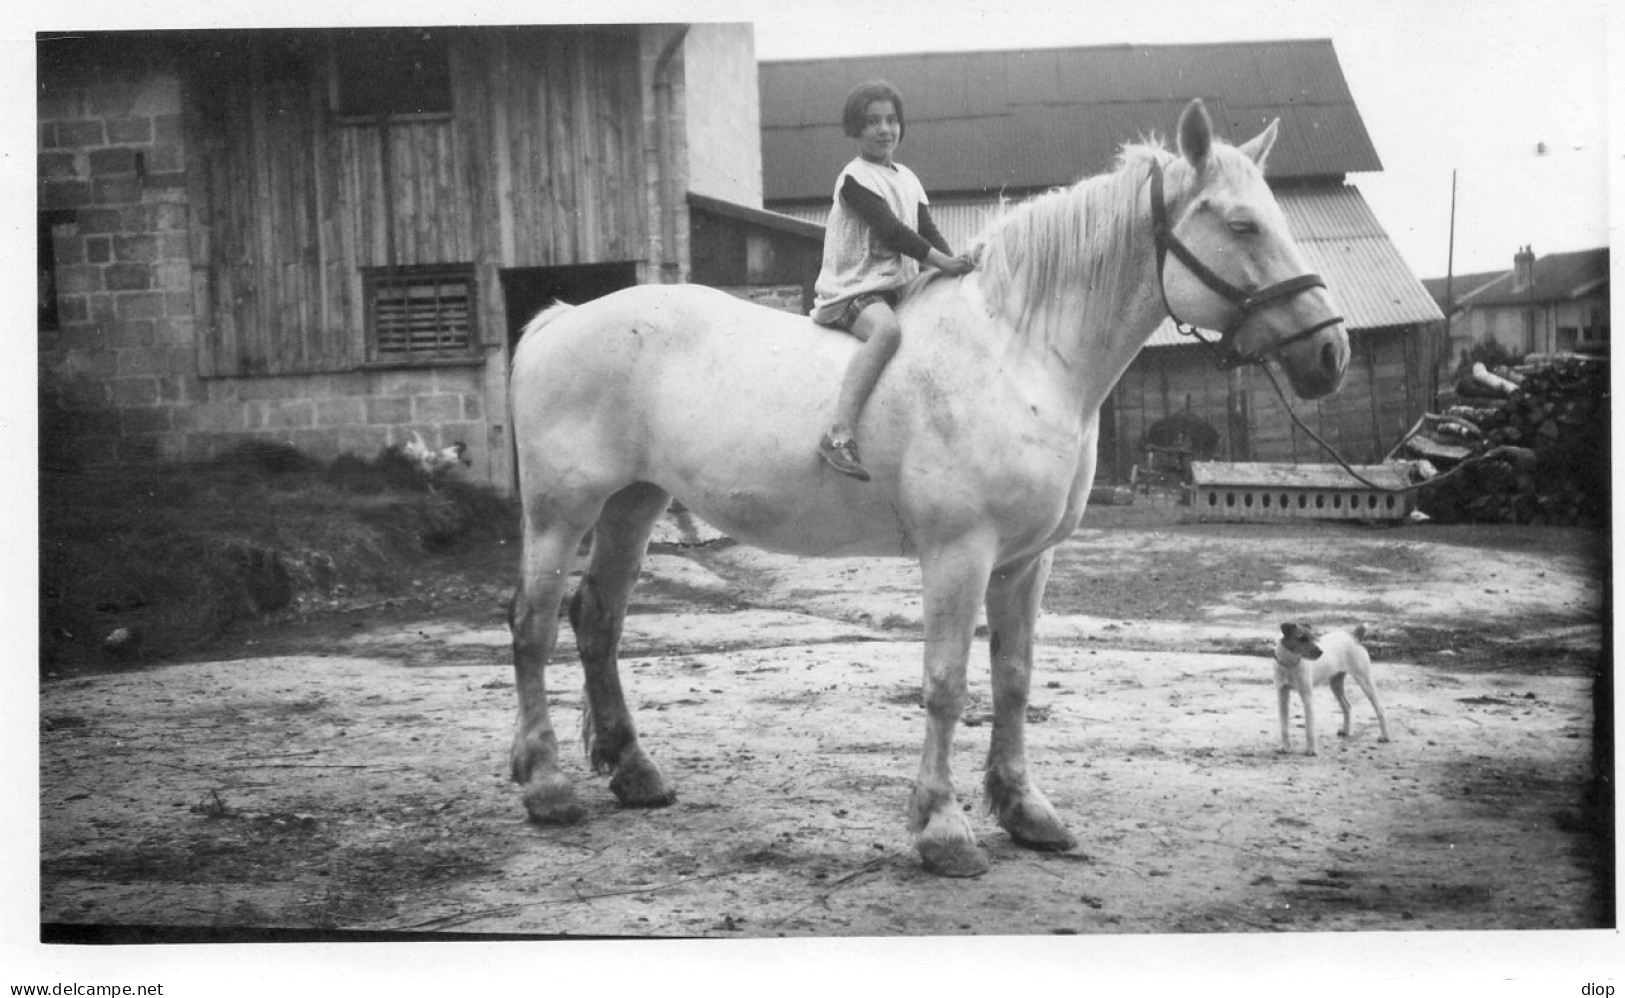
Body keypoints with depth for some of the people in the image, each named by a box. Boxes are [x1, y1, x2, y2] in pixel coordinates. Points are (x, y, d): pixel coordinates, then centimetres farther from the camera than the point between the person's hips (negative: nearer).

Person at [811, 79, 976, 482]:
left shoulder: (907, 179, 19)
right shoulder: (854, 179, -7)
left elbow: (927, 230, 13)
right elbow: (890, 230, -17)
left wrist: (955, 262, -5)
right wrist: (942, 261, -21)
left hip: (898, 286, 9)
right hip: (853, 289, -9)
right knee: (886, 328, -37)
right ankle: (840, 435, -46)